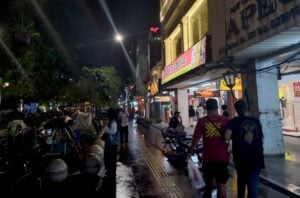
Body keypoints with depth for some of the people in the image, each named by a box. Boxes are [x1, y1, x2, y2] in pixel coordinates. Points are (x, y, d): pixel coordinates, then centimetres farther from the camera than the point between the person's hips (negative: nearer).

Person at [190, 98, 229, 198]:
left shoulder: (201, 121, -9)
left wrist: (191, 150, 6)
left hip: (208, 156, 1)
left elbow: (196, 138, -9)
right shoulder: (225, 120, -6)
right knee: (222, 183, 7)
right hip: (222, 156, -1)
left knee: (208, 181, 23)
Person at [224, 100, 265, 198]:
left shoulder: (234, 121, -10)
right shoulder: (256, 121, 0)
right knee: (253, 184, 6)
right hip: (256, 158, 1)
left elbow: (227, 137, -24)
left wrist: (235, 137, -3)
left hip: (241, 157, 0)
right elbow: (261, 137, 11)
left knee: (241, 180, 22)